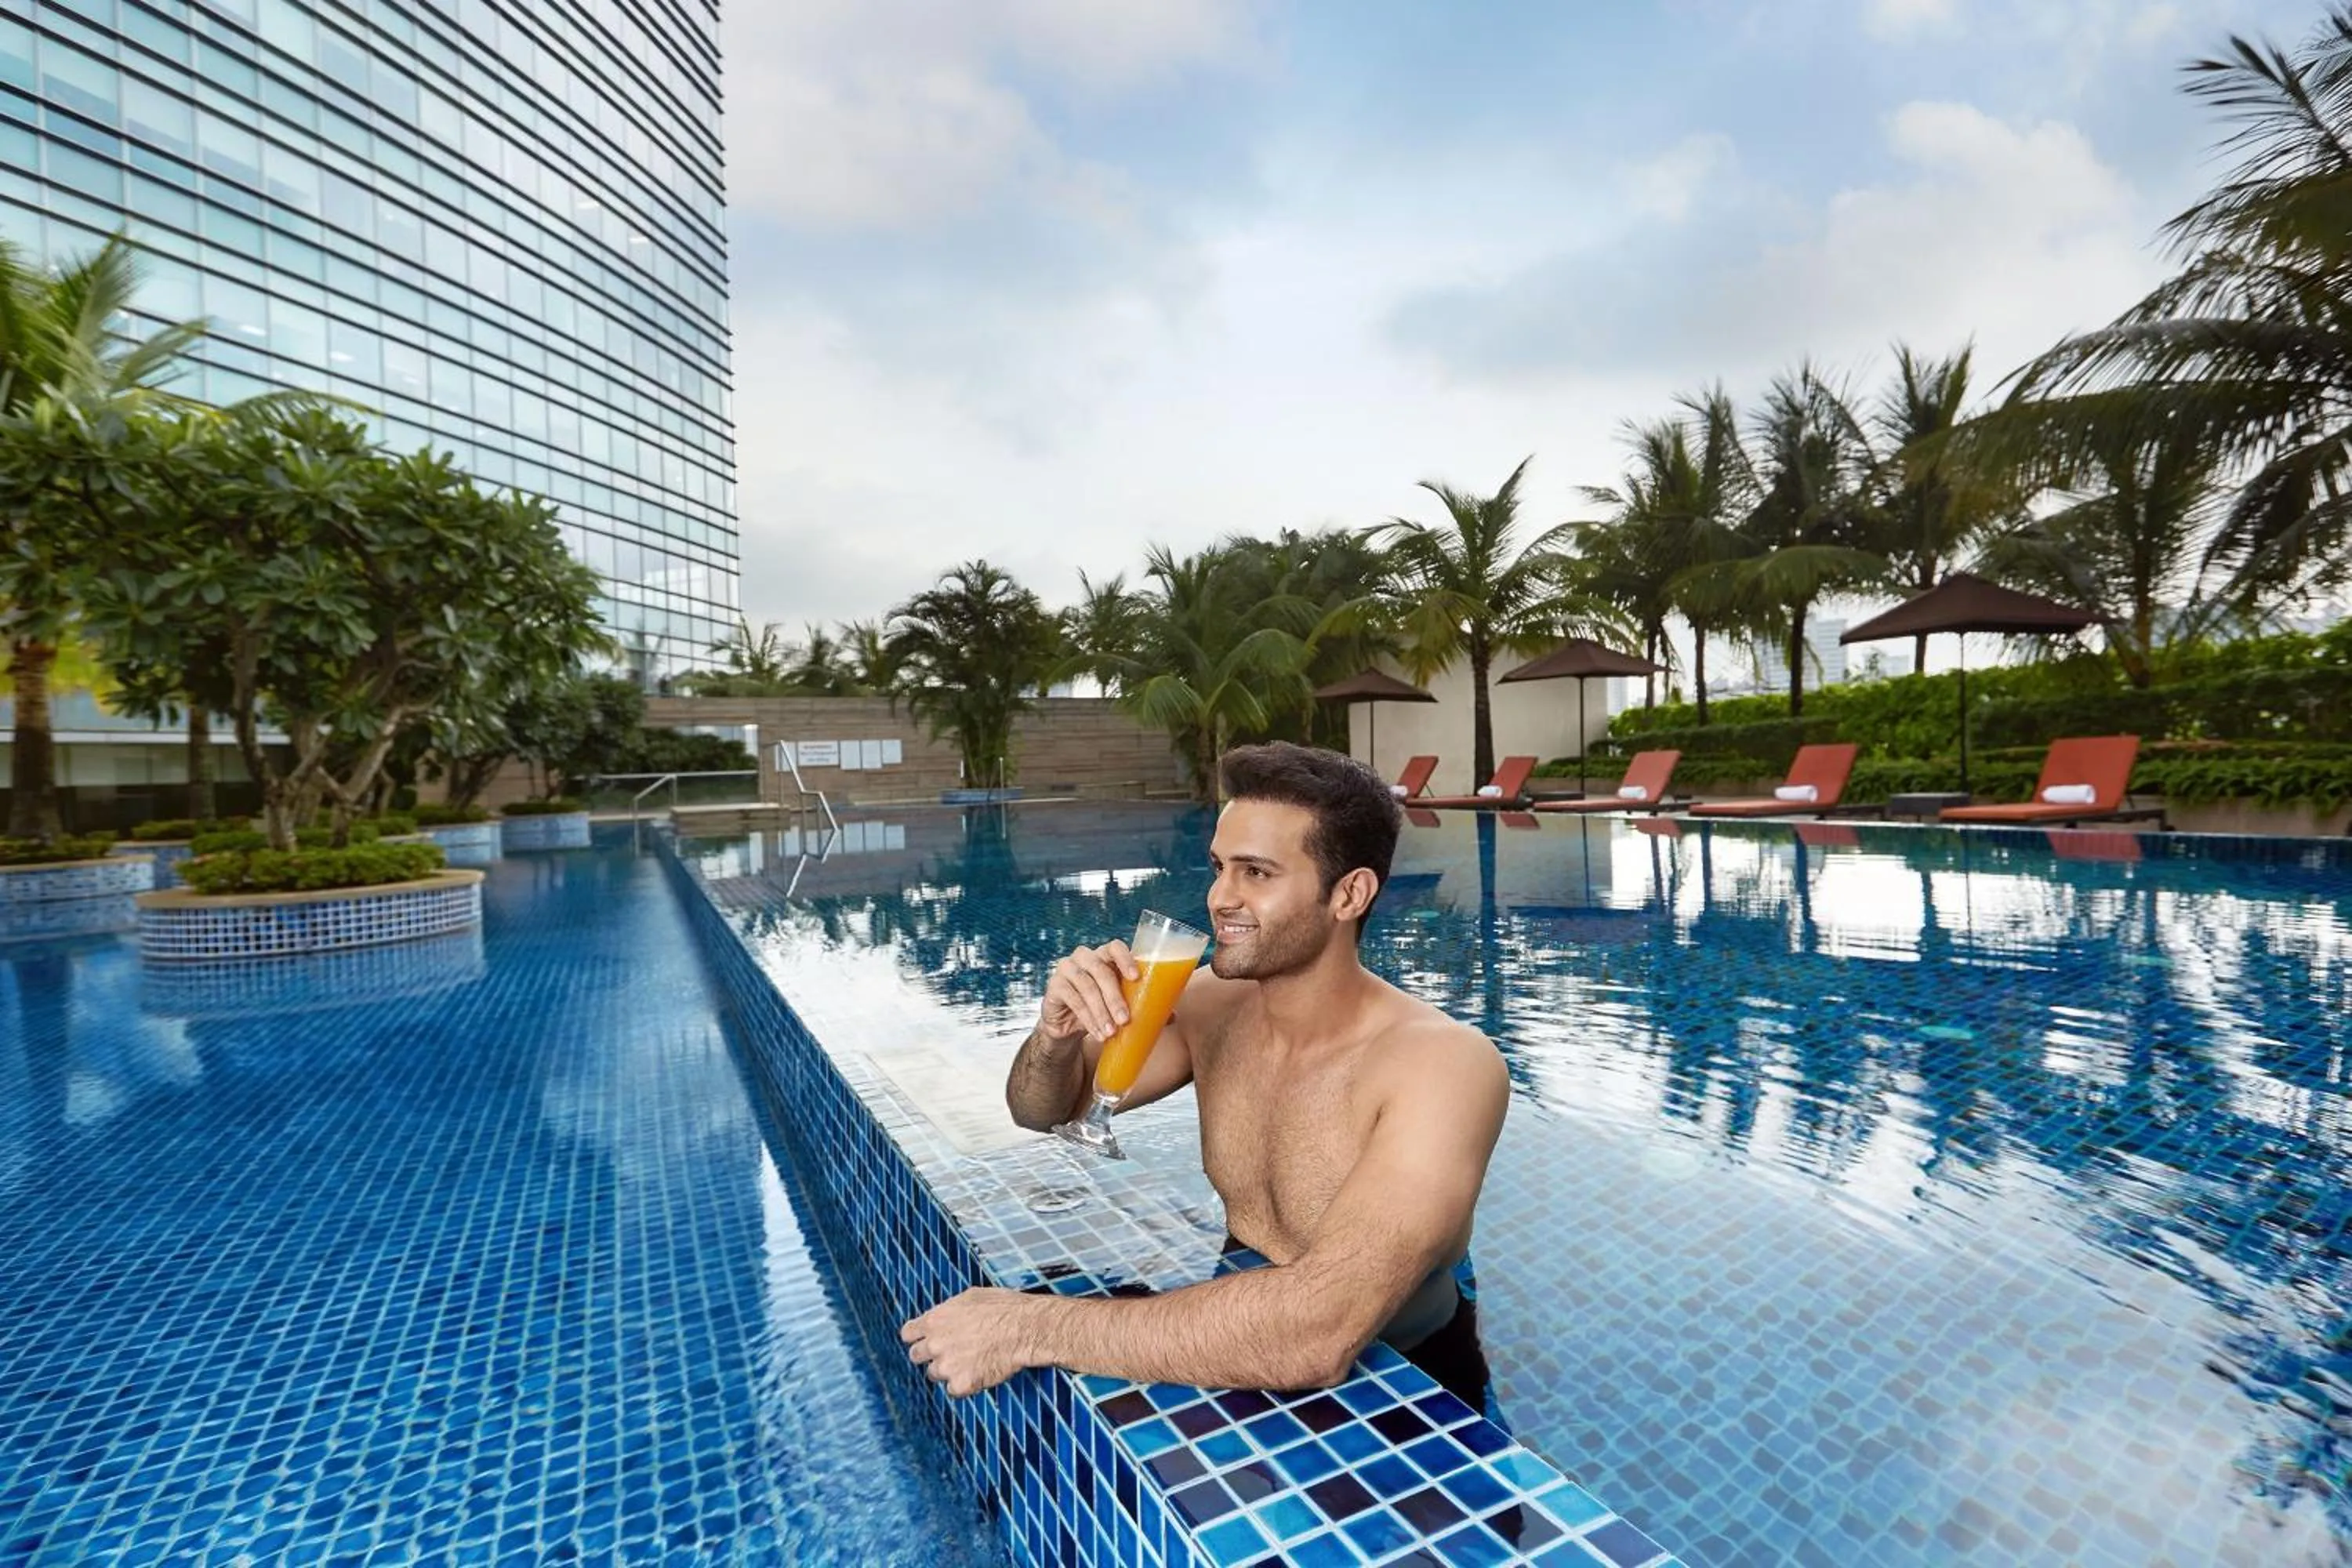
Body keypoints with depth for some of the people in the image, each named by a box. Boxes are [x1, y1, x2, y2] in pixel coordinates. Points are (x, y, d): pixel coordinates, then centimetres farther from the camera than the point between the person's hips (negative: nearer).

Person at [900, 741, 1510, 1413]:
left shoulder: (1444, 1065, -26)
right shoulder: (1214, 1001, -9)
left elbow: (1316, 1336, -37)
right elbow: (1042, 1111, 3)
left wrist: (1034, 1327, -30)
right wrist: (1057, 1035, -20)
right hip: (1240, 1358, 4)